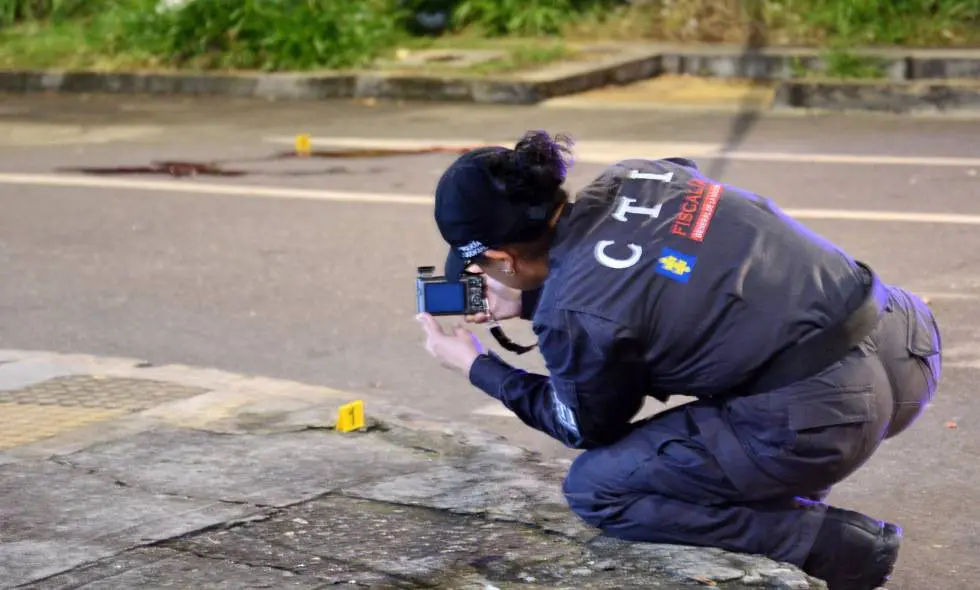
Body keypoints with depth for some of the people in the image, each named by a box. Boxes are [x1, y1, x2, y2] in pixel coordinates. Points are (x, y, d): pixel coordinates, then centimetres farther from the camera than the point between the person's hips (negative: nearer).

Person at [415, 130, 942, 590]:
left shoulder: (573, 315, -11)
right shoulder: (632, 177, 8)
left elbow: (590, 428, 11)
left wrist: (476, 367, 21)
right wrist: (528, 303, 33)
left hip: (833, 412, -8)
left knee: (595, 489, 6)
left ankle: (836, 546, 3)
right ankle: (774, 503, 31)